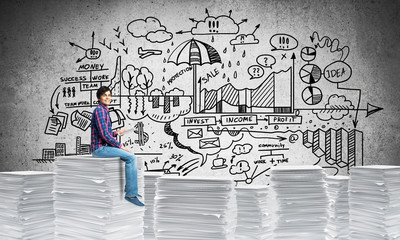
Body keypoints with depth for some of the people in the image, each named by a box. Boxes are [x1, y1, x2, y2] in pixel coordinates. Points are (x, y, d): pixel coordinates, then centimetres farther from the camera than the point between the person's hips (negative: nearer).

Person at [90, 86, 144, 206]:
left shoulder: (105, 111, 18)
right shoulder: (99, 110, -14)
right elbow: (104, 134, -21)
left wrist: (116, 133, 7)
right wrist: (120, 146, -16)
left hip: (103, 147, 10)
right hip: (99, 148, -10)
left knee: (131, 156, 16)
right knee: (131, 158, -20)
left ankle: (130, 189, 20)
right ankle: (131, 194, -16)